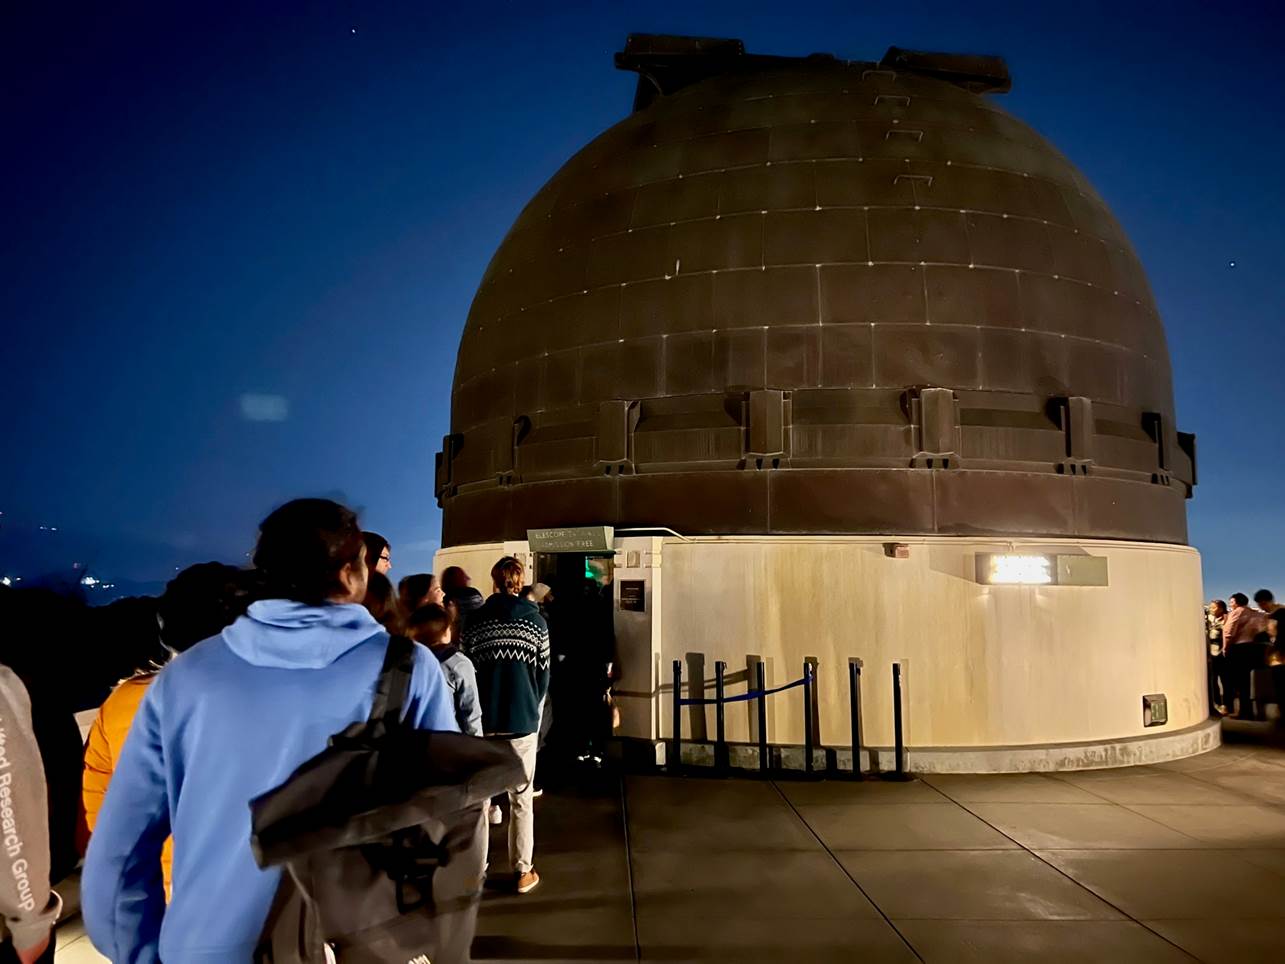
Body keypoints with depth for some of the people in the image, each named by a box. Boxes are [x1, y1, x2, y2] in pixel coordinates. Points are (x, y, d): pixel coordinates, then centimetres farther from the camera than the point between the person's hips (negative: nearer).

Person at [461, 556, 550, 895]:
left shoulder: (475, 620, -3)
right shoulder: (535, 619, -4)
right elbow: (543, 672, 0)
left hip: (482, 718, 1)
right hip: (522, 719, -1)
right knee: (521, 798, 9)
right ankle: (522, 872, 13)